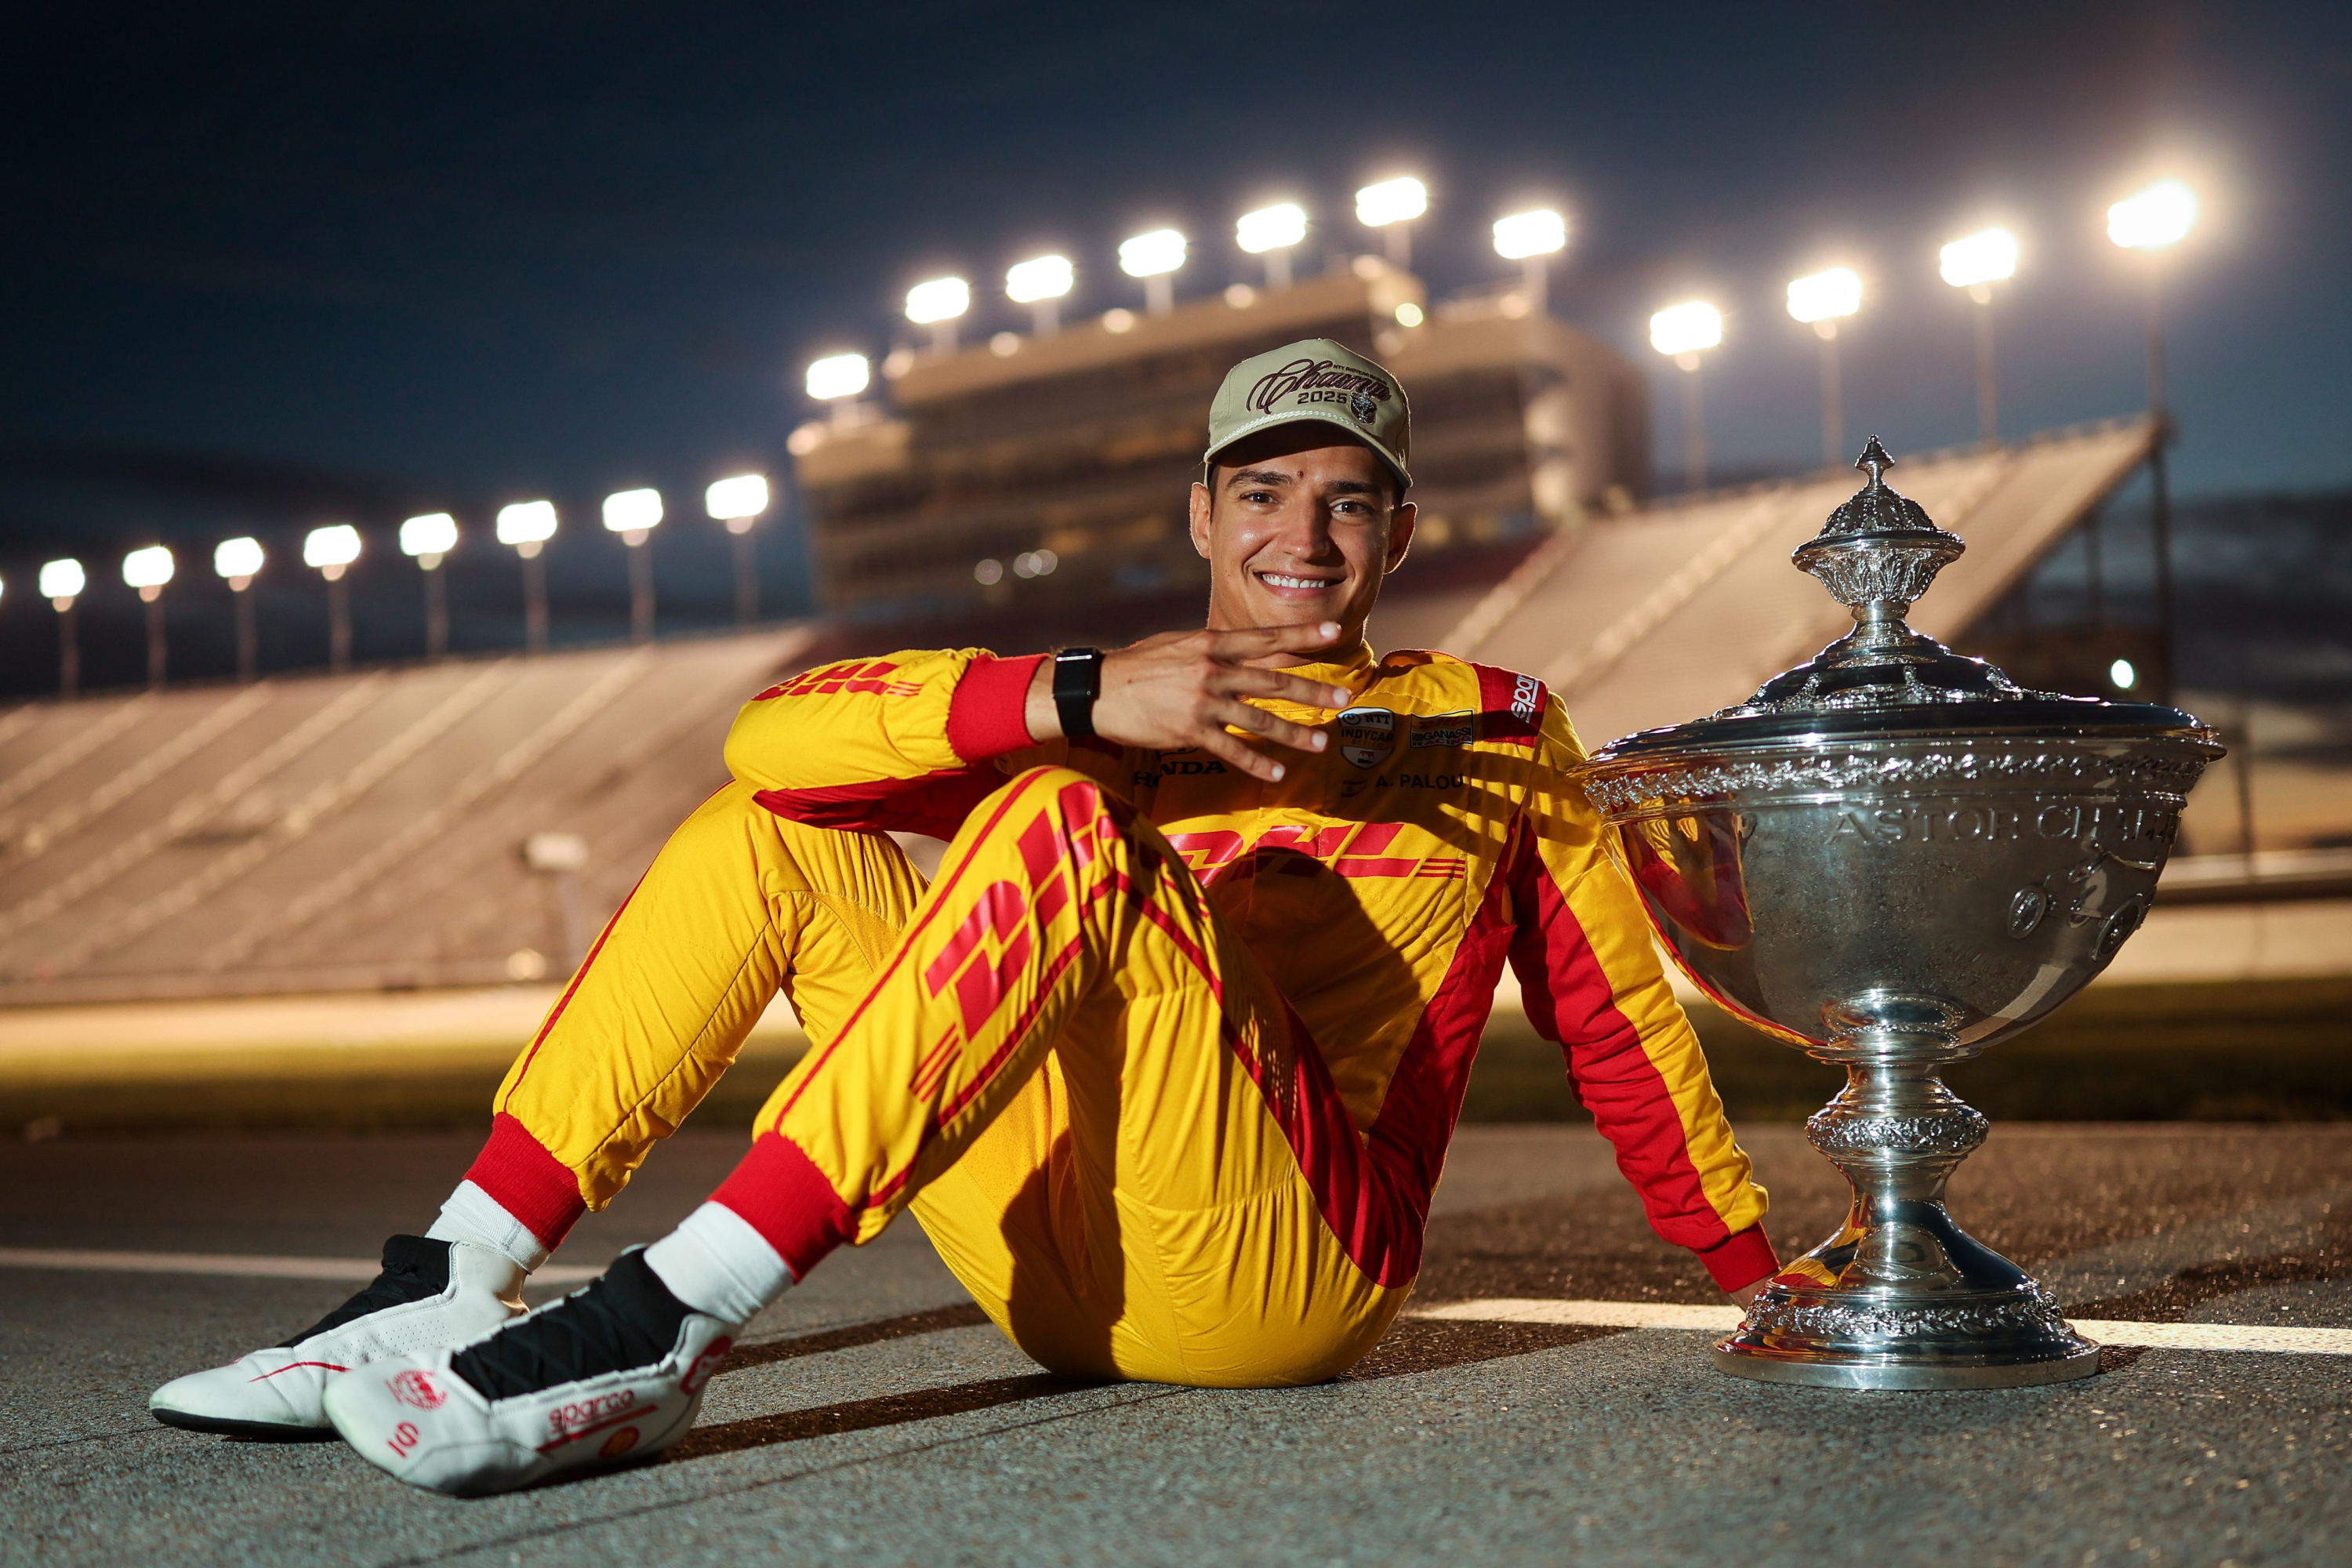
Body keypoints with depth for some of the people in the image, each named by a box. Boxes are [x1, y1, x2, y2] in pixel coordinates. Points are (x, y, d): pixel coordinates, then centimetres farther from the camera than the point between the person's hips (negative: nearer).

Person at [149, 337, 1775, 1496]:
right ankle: (450, 1289, -10)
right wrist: (1080, 697, -16)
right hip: (1059, 1269, 4)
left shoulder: (1494, 732, 13)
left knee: (1059, 822, -26)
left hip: (1287, 1265, -4)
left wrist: (1763, 1272, 13)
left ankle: (664, 1328, -33)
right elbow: (774, 732, -1)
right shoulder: (1107, 718, 17)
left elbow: (1623, 1025, 17)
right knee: (770, 834, 0)